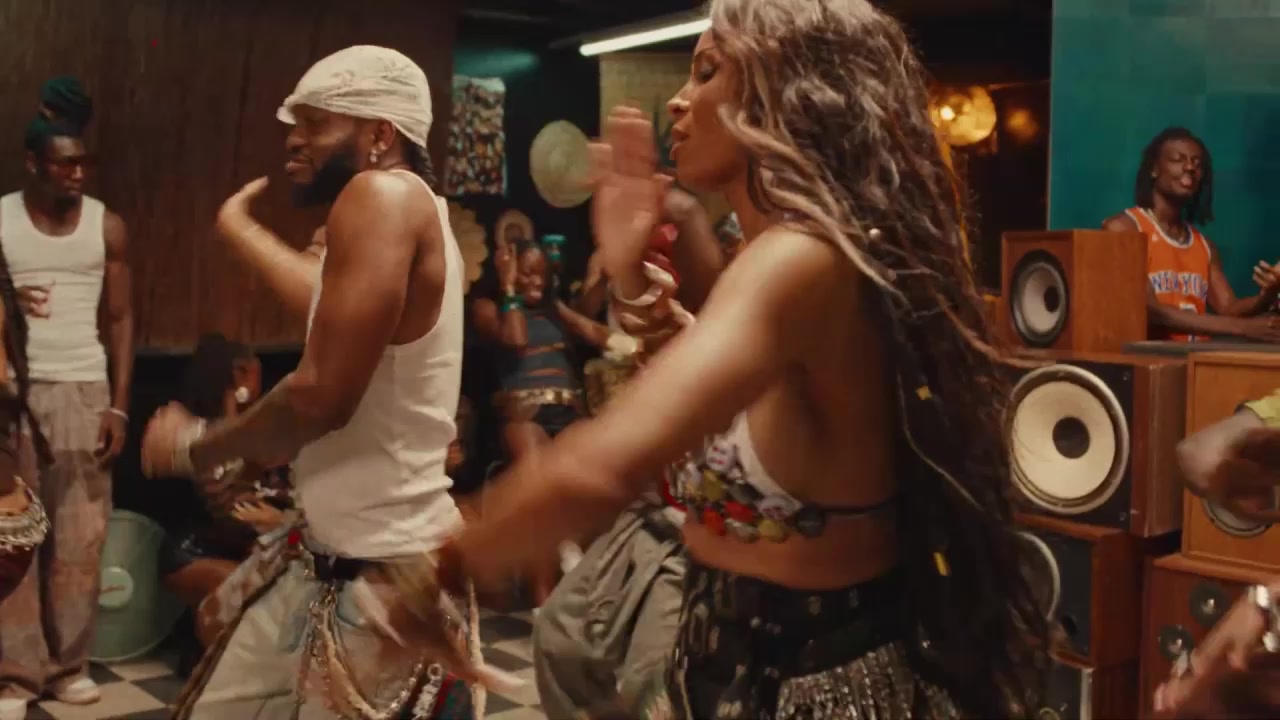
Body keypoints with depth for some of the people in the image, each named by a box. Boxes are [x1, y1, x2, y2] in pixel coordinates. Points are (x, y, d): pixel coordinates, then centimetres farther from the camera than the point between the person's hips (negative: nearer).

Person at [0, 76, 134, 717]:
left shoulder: (108, 226, 5)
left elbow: (121, 319, 6)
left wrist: (119, 405, 0)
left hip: (85, 392, 2)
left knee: (82, 534, 2)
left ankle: (68, 662, 13)